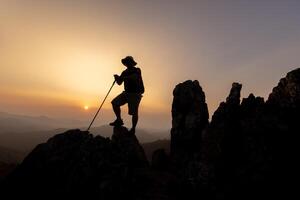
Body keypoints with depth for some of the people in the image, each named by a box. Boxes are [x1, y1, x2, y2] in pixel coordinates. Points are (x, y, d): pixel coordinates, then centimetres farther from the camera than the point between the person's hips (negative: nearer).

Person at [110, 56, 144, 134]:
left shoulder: (137, 70, -6)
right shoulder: (125, 72, 13)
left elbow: (134, 77, -28)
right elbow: (119, 83, 12)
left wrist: (123, 77, -36)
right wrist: (117, 78, -10)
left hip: (135, 94, -6)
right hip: (127, 93, 7)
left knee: (134, 112, -7)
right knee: (115, 103, -5)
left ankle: (133, 129, 11)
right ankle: (119, 120, 9)